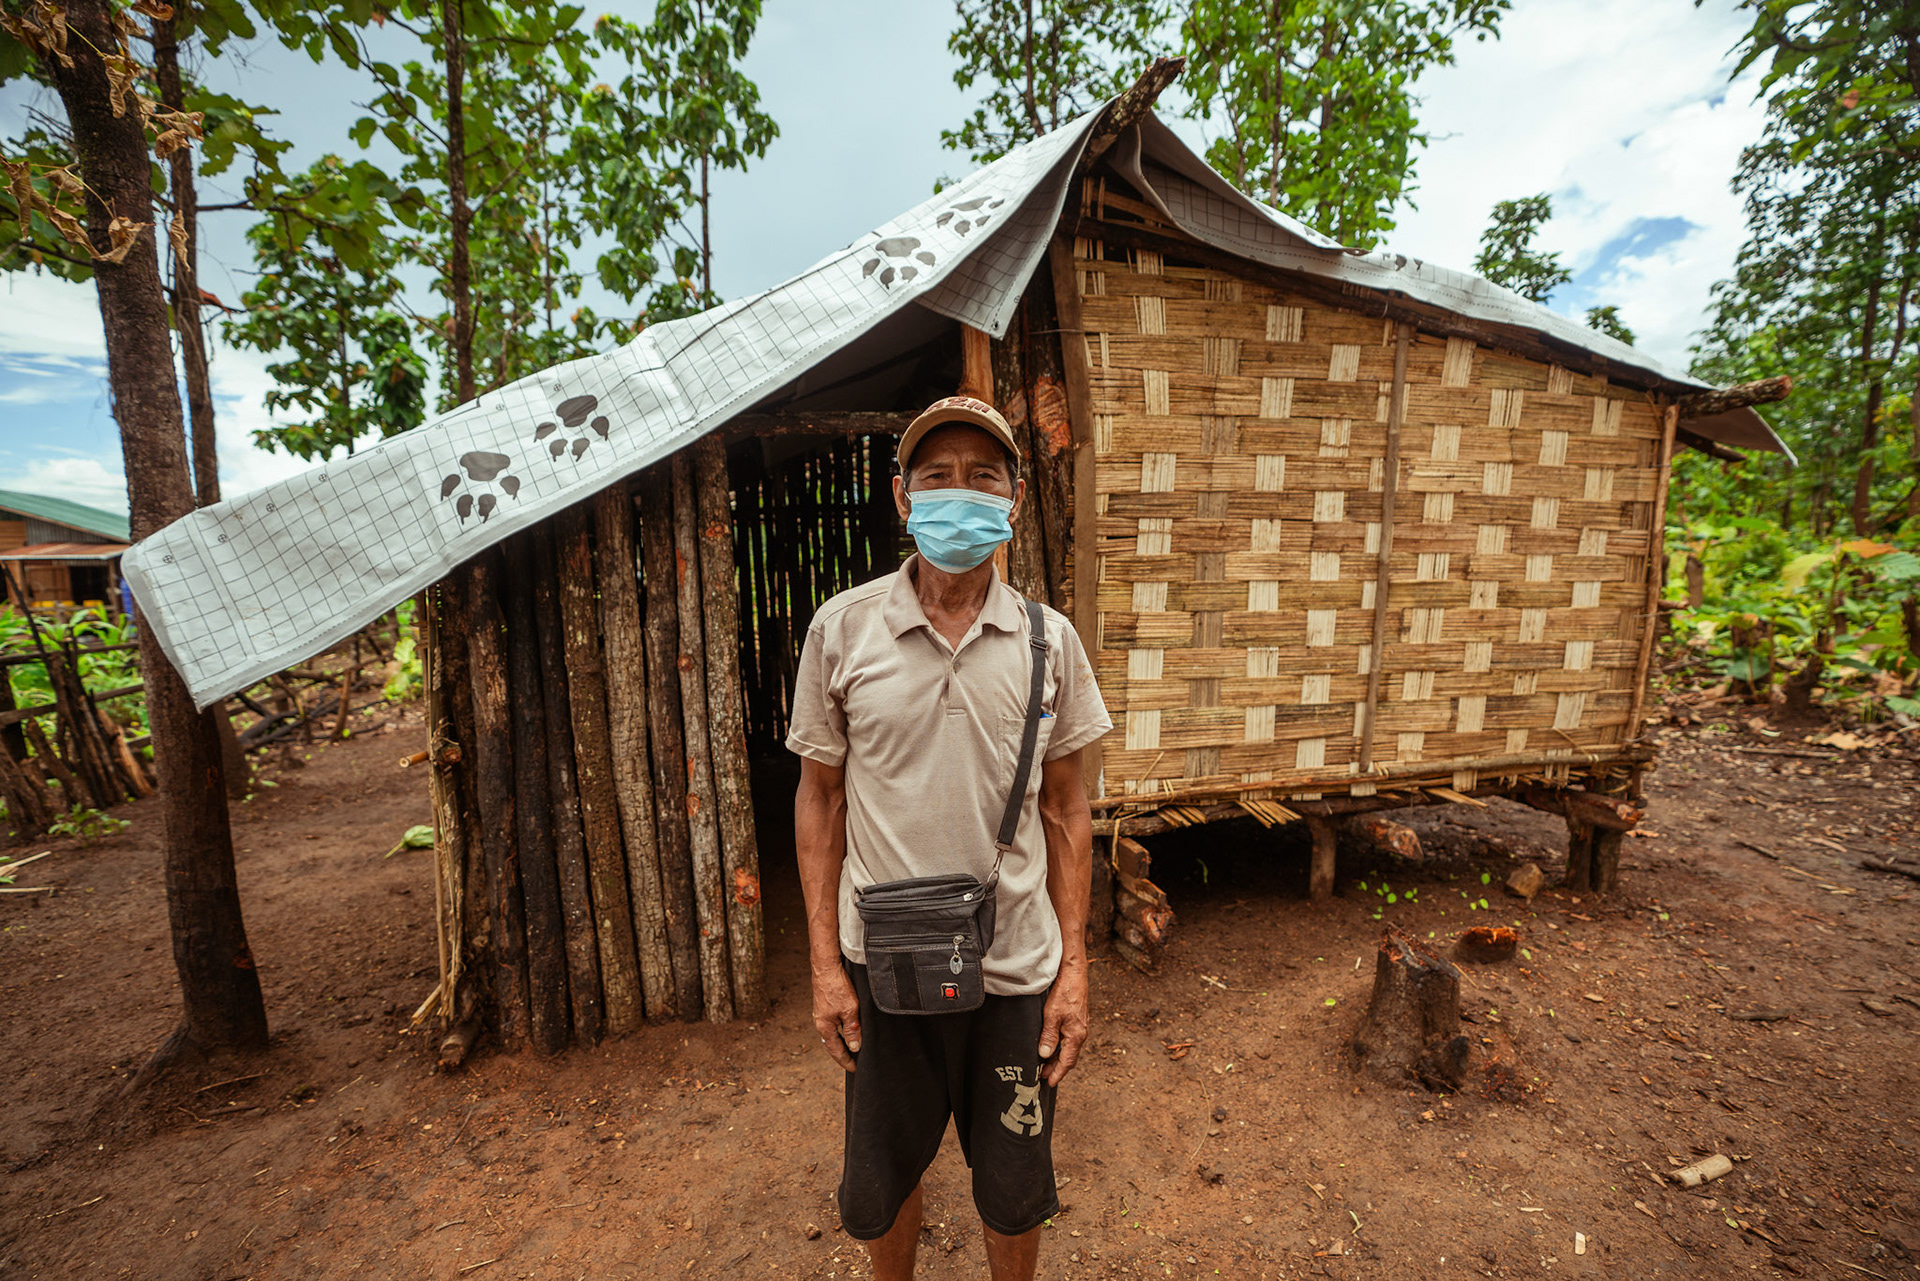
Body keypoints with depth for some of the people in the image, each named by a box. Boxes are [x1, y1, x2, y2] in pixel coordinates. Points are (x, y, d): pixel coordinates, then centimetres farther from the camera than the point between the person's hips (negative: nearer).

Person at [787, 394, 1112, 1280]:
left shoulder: (1049, 640, -5)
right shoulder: (840, 629, -8)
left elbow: (1064, 808, 1)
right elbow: (820, 798, -2)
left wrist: (1074, 964, 0)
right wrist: (825, 963, -3)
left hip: (1017, 970, 1)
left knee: (1015, 1192, 21)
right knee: (879, 1185, 23)